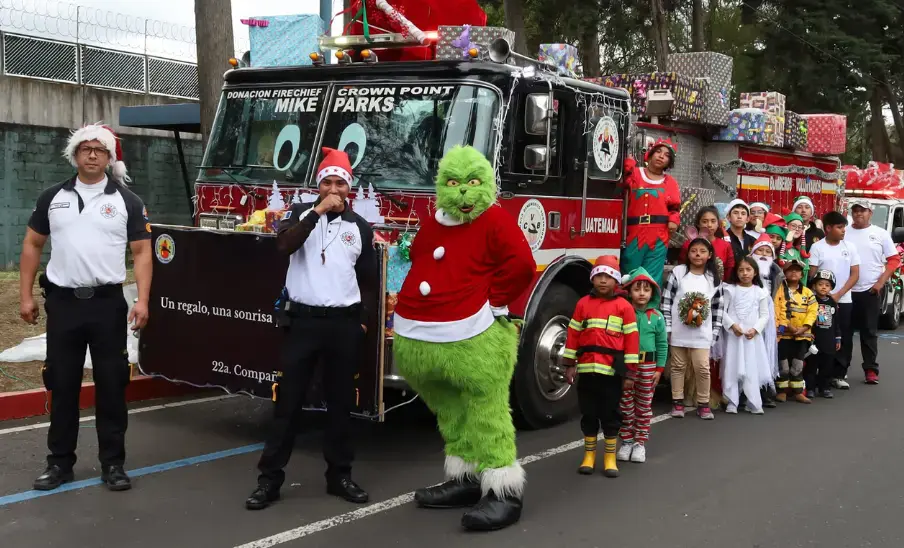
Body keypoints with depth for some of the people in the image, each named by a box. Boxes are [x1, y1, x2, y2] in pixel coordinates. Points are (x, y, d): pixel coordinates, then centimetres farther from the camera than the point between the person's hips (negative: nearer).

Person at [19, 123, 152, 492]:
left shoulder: (126, 201, 2)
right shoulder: (52, 197, 8)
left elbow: (142, 252, -1)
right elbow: (32, 245, 12)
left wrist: (142, 300, -12)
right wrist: (25, 295, 6)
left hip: (108, 303, -2)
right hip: (62, 302, 2)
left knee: (111, 384, 3)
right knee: (62, 384, 8)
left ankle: (113, 463, 13)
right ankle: (60, 462, 20)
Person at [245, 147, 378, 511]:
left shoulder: (360, 227, 7)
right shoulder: (301, 213, 3)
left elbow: (368, 279, 12)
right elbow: (284, 245, -17)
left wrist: (365, 319, 5)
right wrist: (318, 212, -20)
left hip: (344, 323, 2)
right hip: (303, 320, -2)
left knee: (341, 402, 8)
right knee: (288, 400, 0)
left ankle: (340, 475, 19)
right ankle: (270, 478, 7)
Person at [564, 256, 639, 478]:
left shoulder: (624, 307, -1)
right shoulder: (583, 304, 5)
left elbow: (631, 339, -1)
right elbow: (573, 334, 7)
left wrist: (630, 372, -4)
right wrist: (569, 364, 3)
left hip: (612, 370, -2)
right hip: (587, 368, 2)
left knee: (610, 415, 6)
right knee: (588, 414, 10)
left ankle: (610, 458, 16)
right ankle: (589, 455, 22)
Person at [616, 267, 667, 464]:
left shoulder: (656, 317, 0)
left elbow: (662, 344, 4)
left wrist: (659, 369, 0)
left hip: (647, 366, 1)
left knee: (644, 406, 9)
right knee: (626, 406, 6)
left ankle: (640, 443, 18)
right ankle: (626, 442, 16)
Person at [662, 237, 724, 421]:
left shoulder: (714, 278, 3)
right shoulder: (678, 272, -3)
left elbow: (718, 307, 6)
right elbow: (666, 300, -3)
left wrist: (715, 332, 3)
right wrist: (666, 327, -6)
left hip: (701, 333, 1)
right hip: (679, 330, 0)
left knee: (702, 367, -2)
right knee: (678, 366, 9)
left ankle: (703, 404, 11)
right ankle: (677, 401, 19)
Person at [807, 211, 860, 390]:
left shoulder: (850, 247, 5)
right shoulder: (817, 247, -3)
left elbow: (855, 275, 3)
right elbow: (811, 276, -4)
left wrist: (838, 295, -7)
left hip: (844, 301, 3)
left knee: (845, 339, 3)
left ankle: (839, 375, 12)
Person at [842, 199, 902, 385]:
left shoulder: (881, 234, 3)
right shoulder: (843, 233, 5)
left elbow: (894, 260, 2)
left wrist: (880, 283, -7)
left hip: (871, 290, -1)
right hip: (846, 290, 1)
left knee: (869, 331, 4)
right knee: (845, 331, 6)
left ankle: (871, 369, 9)